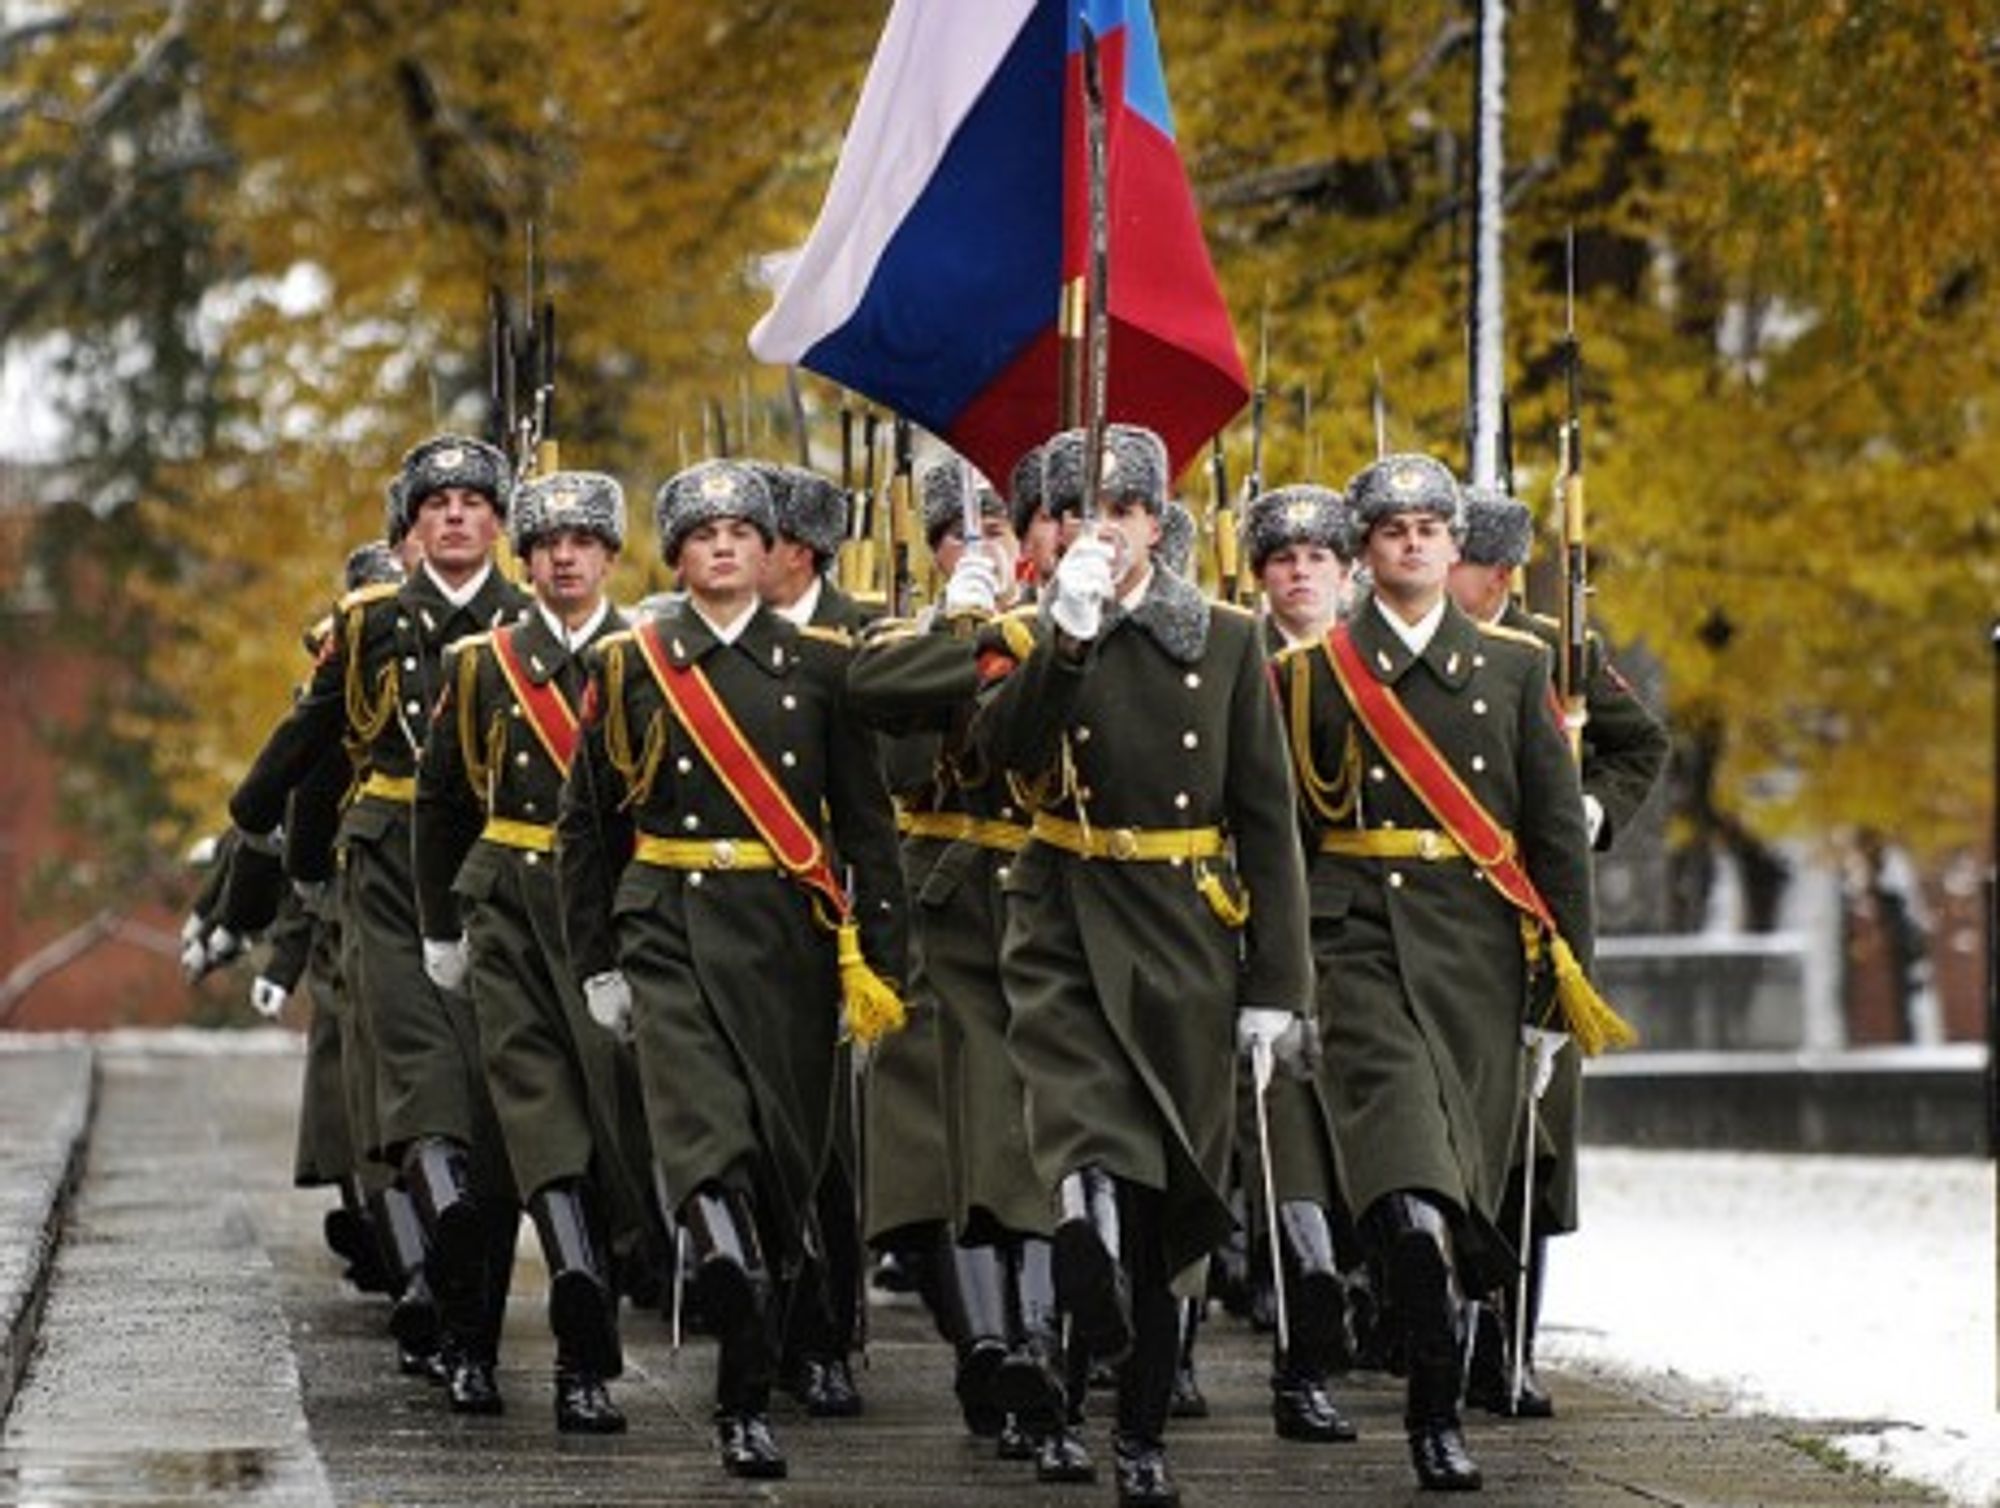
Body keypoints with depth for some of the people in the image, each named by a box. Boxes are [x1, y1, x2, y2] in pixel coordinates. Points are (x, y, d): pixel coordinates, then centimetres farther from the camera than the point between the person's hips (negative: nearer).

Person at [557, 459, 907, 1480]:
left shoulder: (820, 663, 6)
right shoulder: (630, 665, 6)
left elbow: (867, 820, 6)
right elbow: (584, 825, 11)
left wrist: (879, 960, -1)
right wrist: (595, 964, 8)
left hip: (790, 938, 2)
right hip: (671, 938, -2)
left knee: (784, 1160, 6)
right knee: (708, 1149, -19)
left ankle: (743, 1395, 22)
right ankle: (747, 1395, -27)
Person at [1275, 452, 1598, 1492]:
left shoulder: (1513, 665, 12)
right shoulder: (1311, 672, 8)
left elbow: (1558, 823, 11)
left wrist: (1570, 965, 4)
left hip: (1480, 940, 3)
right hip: (1361, 939, -3)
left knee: (1466, 1165, 4)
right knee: (1410, 1183, -20)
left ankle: (1432, 1400, 18)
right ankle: (1437, 1413, -28)